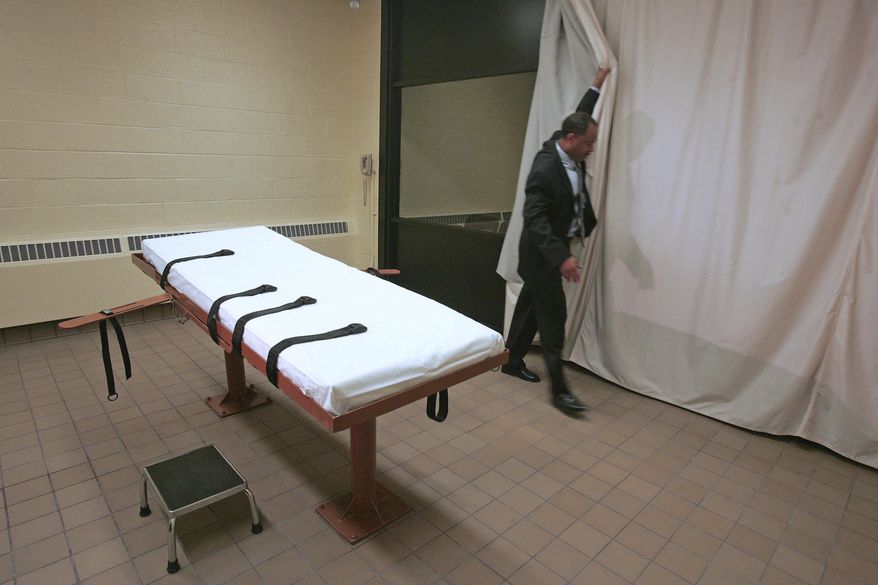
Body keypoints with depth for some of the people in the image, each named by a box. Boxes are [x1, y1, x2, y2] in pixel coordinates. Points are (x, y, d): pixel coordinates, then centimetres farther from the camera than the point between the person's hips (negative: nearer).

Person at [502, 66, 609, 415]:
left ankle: (512, 361, 31)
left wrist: (597, 85, 28)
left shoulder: (569, 152, 3)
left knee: (532, 306, 16)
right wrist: (561, 258, -36)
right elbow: (535, 218, -31)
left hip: (554, 248, 9)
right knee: (553, 317, -7)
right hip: (542, 254, -9)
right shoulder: (544, 169, -24)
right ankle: (559, 390, 2)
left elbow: (580, 115, 24)